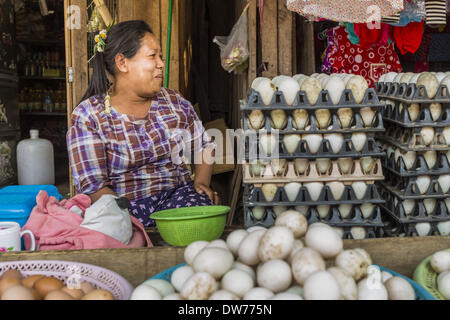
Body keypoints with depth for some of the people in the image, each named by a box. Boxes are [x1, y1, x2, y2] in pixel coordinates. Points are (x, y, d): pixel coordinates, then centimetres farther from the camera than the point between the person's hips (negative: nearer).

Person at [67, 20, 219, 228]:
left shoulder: (175, 102, 11)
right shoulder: (87, 116, -2)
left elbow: (204, 146, 22)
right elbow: (92, 186, -8)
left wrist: (202, 182, 2)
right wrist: (128, 216, -23)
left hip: (178, 195, 4)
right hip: (126, 204, -3)